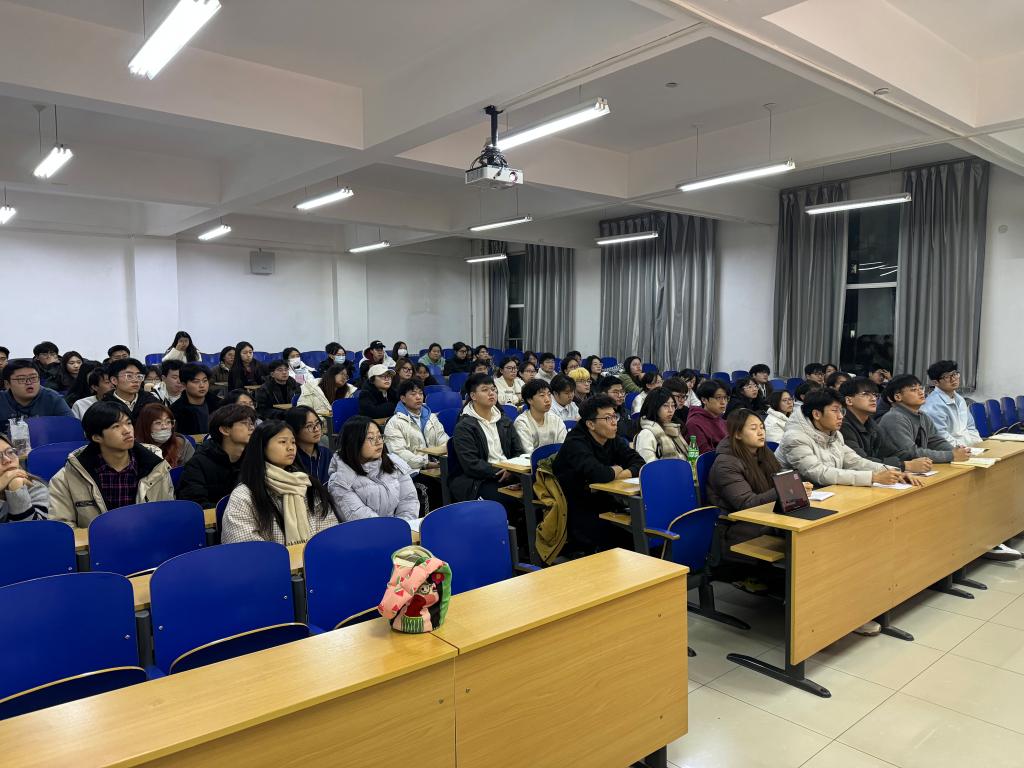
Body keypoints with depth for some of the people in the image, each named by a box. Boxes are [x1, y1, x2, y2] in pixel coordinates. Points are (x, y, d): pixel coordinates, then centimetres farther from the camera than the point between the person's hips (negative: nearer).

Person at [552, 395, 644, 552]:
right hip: (572, 508, -7)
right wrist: (615, 471, -12)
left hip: (598, 501, 7)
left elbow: (639, 463, 0)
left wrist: (621, 475, -18)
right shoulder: (575, 443, -19)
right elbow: (599, 474, -34)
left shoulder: (612, 440, 6)